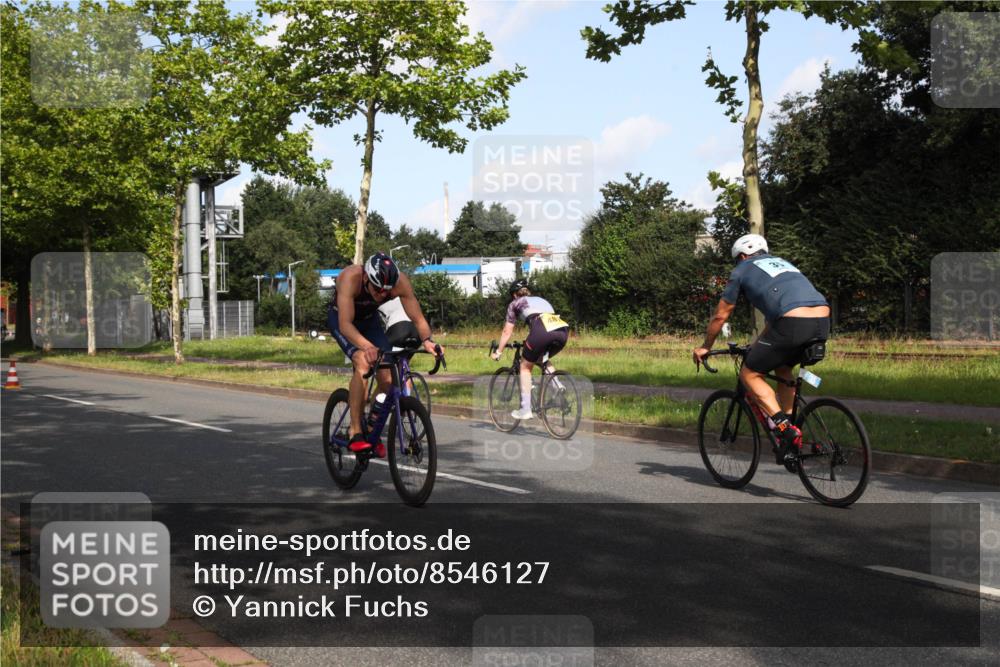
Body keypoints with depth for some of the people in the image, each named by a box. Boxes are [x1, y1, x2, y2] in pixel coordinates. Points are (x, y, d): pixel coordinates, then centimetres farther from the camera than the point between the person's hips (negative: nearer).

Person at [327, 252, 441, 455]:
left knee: (387, 376, -11)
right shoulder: (351, 278, -39)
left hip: (369, 319, 4)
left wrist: (426, 340, -46)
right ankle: (355, 433, -24)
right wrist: (367, 346, -62)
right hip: (341, 318, -4)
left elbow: (418, 319, -25)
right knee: (363, 363, -30)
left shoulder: (400, 282, -30)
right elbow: (345, 324, -45)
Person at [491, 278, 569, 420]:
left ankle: (525, 409, 13)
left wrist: (498, 351, 37)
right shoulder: (541, 300, 39)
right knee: (545, 360, 33)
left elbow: (507, 331, 26)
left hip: (542, 331, -5)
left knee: (525, 367, 17)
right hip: (563, 331, 5)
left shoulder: (515, 304, 25)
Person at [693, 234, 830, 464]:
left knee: (750, 374, 9)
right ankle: (791, 439, 25)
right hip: (823, 321, 7)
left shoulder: (742, 270, 17)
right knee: (782, 368, 29)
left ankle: (784, 427, -7)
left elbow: (720, 316, 22)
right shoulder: (781, 263, 35)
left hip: (794, 324, -7)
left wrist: (704, 347, 37)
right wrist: (759, 344, 55)